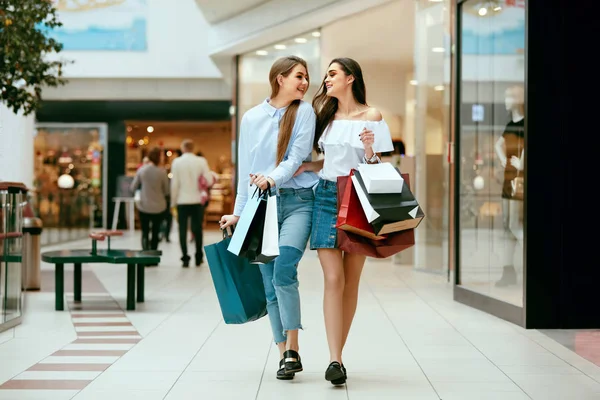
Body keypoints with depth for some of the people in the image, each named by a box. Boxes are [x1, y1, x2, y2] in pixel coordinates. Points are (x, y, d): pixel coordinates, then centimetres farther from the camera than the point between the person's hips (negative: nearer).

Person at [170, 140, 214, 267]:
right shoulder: (201, 161, -5)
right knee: (197, 229, 10)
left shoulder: (177, 162, -5)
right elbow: (209, 180, -7)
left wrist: (173, 201, 3)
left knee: (183, 230, 4)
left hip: (182, 201, -1)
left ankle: (185, 258, 1)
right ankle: (198, 257, 15)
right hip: (197, 200, 1)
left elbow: (174, 184, -6)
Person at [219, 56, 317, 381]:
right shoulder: (251, 118, 12)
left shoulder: (304, 112, 5)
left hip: (297, 199, -3)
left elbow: (298, 156, -5)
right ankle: (284, 355, 10)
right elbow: (245, 168, 14)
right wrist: (238, 212, 12)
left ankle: (292, 348, -14)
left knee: (283, 270, -22)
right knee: (270, 281, 2)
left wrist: (273, 178, -22)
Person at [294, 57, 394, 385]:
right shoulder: (327, 115, 13)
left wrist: (369, 149, -18)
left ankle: (338, 354, 13)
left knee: (351, 281, 3)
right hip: (327, 197, 2)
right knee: (333, 279, -9)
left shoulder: (371, 116, 1)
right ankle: (334, 360, -11)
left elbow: (376, 167, 2)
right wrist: (305, 166, 4)